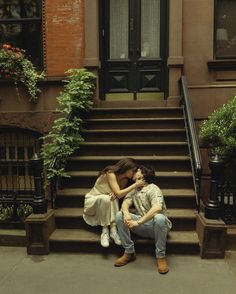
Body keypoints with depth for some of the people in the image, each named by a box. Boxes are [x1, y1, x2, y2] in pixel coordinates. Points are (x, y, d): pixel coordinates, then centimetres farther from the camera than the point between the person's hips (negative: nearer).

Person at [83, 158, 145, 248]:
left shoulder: (125, 179, -3)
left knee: (113, 198, -29)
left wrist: (115, 194, -29)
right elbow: (118, 194, -30)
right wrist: (136, 185, -31)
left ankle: (113, 230, -32)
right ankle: (105, 231, -29)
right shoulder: (110, 173, -24)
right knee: (105, 198, -37)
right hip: (92, 201, -5)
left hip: (107, 204, 5)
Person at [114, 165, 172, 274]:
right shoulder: (134, 189, 11)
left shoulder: (153, 189, -12)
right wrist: (126, 213, -28)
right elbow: (125, 203, -4)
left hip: (155, 226, -5)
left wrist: (138, 222, -34)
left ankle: (161, 256, -19)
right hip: (142, 225, 6)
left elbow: (157, 208, -30)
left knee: (159, 218, -39)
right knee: (119, 215, -14)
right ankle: (129, 252, -6)